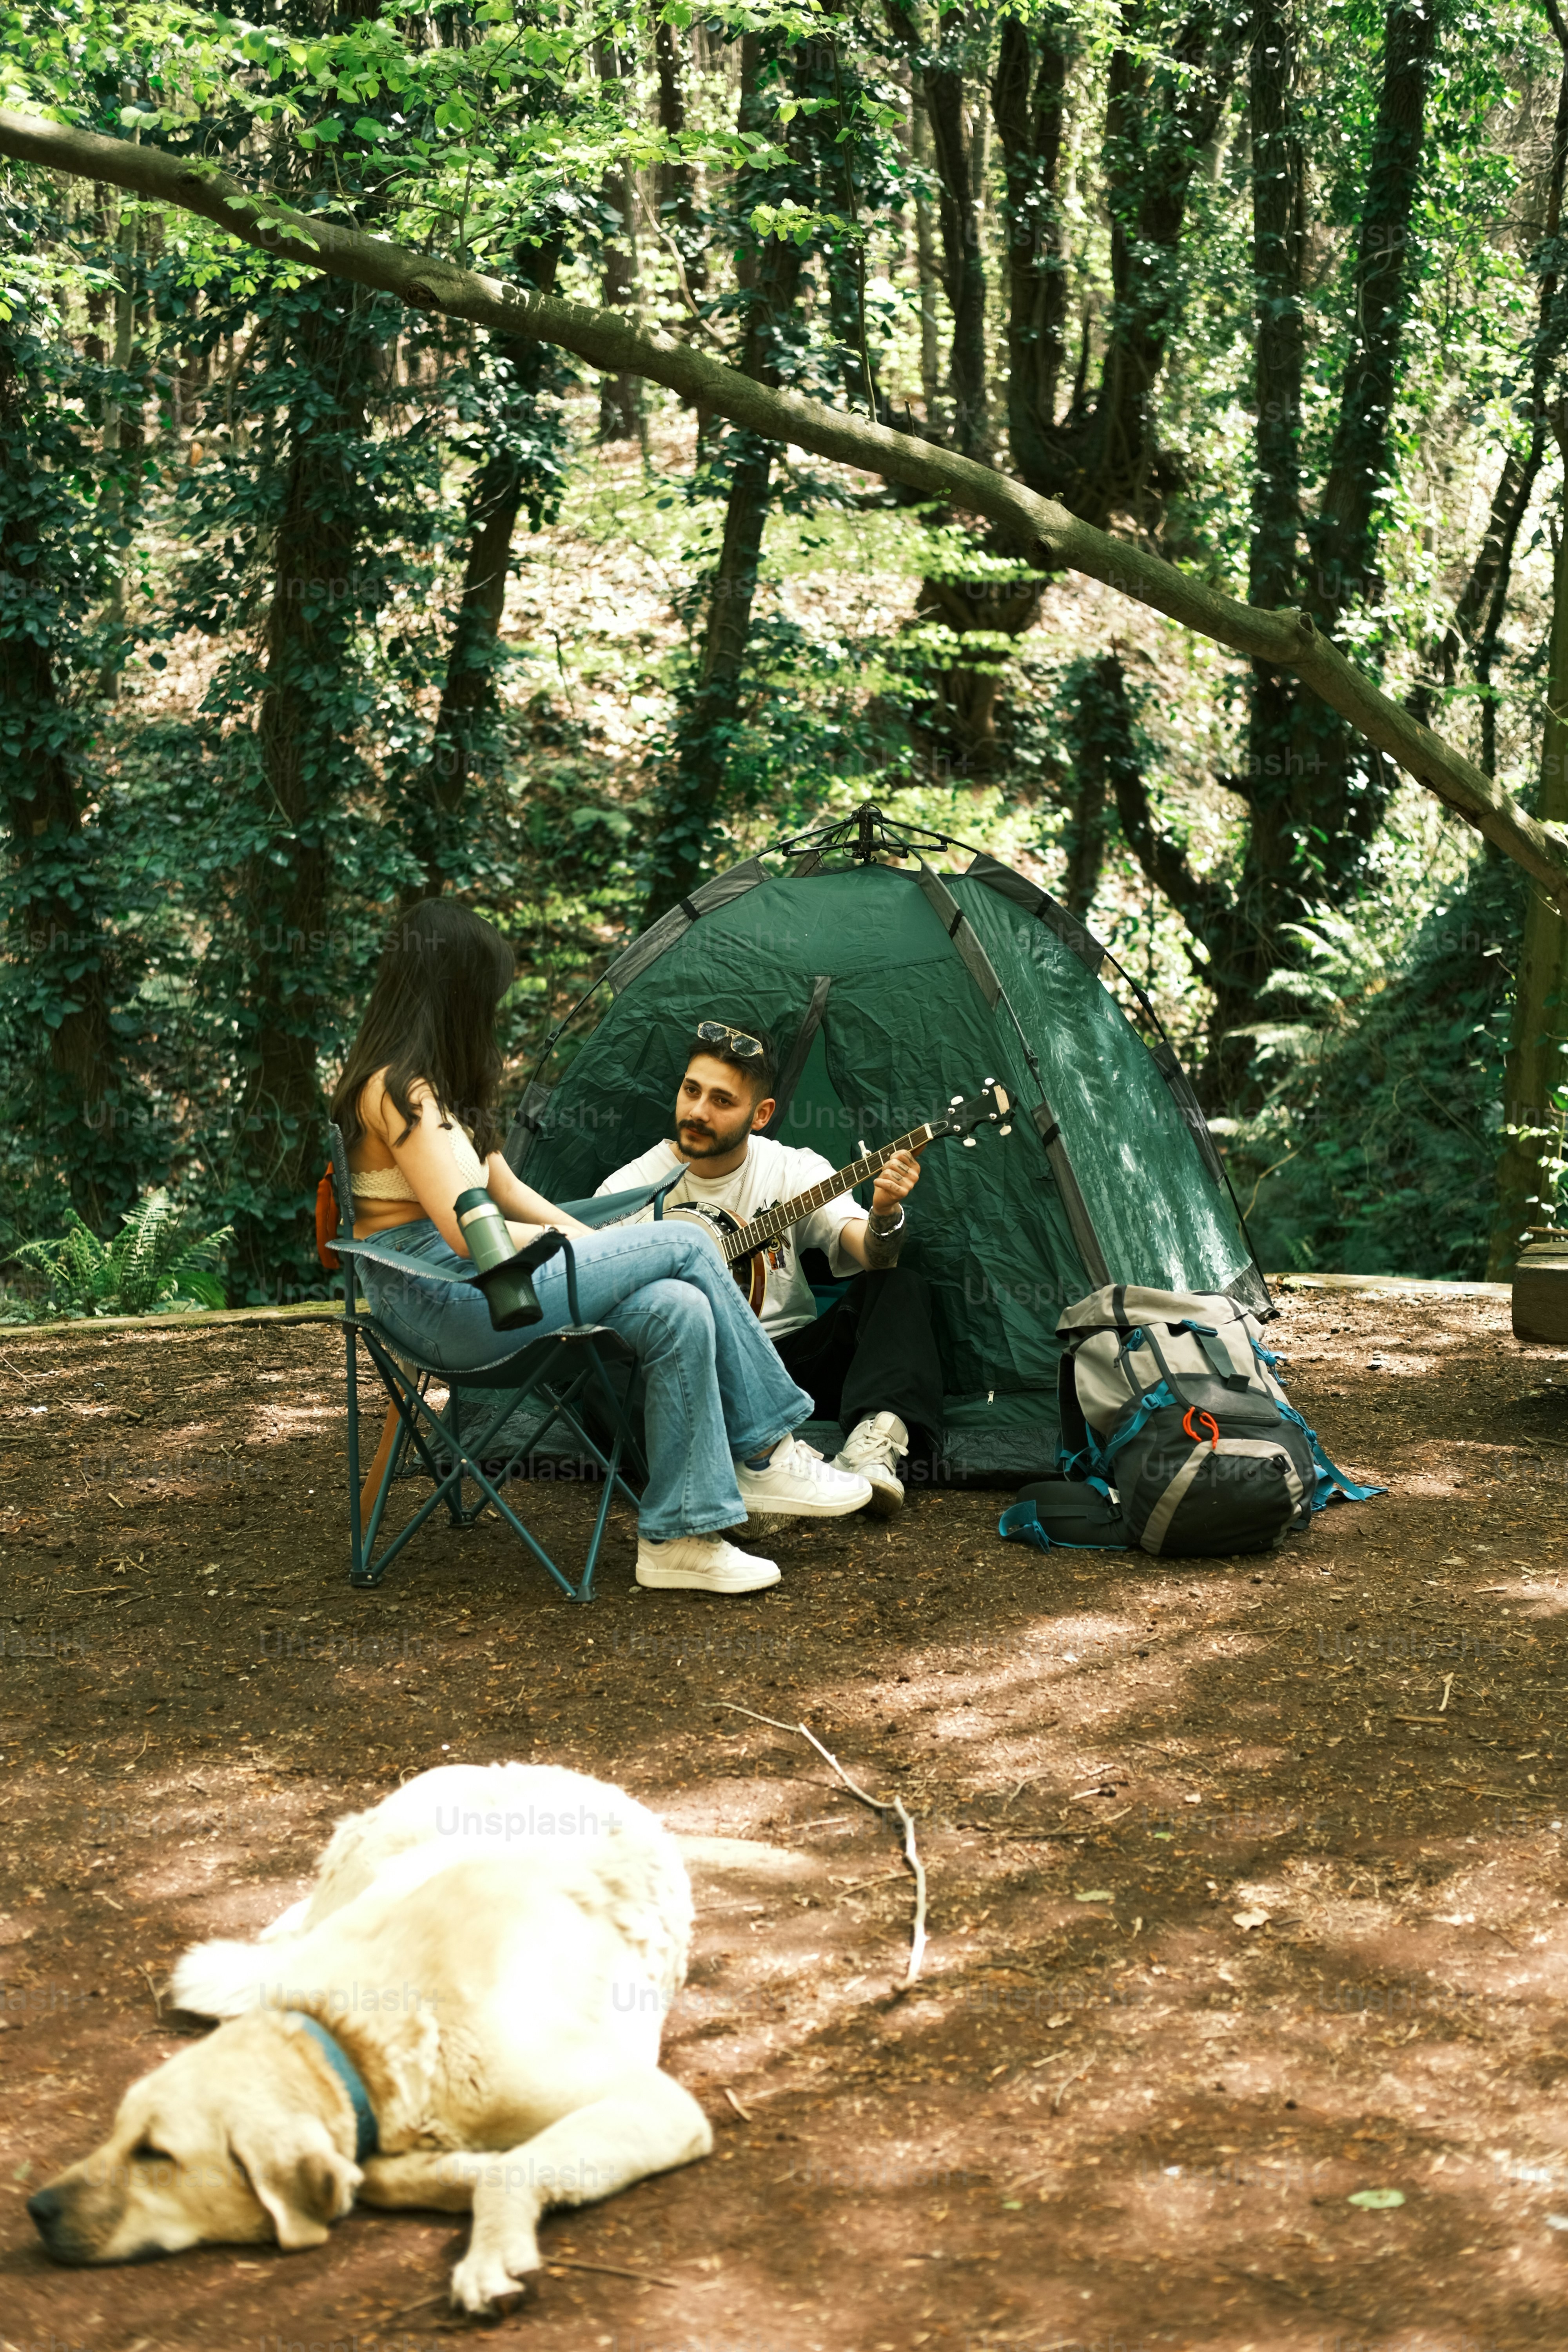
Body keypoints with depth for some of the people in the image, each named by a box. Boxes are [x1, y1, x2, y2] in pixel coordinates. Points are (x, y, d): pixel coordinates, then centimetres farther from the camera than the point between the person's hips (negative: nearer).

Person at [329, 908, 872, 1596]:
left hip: (471, 1286, 10)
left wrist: (597, 1246, 8)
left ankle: (678, 1537, -11)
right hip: (439, 1301, -10)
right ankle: (766, 1454, -3)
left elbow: (506, 1192, 20)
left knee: (677, 1311, -13)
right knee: (680, 1246, -13)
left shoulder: (430, 1081, 17)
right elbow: (467, 1231, -21)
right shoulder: (399, 1089, -16)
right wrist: (577, 1244, -5)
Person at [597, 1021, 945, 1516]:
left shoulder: (795, 1171, 4)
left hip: (790, 1355, 2)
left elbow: (871, 1256, -9)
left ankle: (874, 1442, -38)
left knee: (899, 1288, -18)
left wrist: (885, 1215, -33)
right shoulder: (628, 1189, -1)